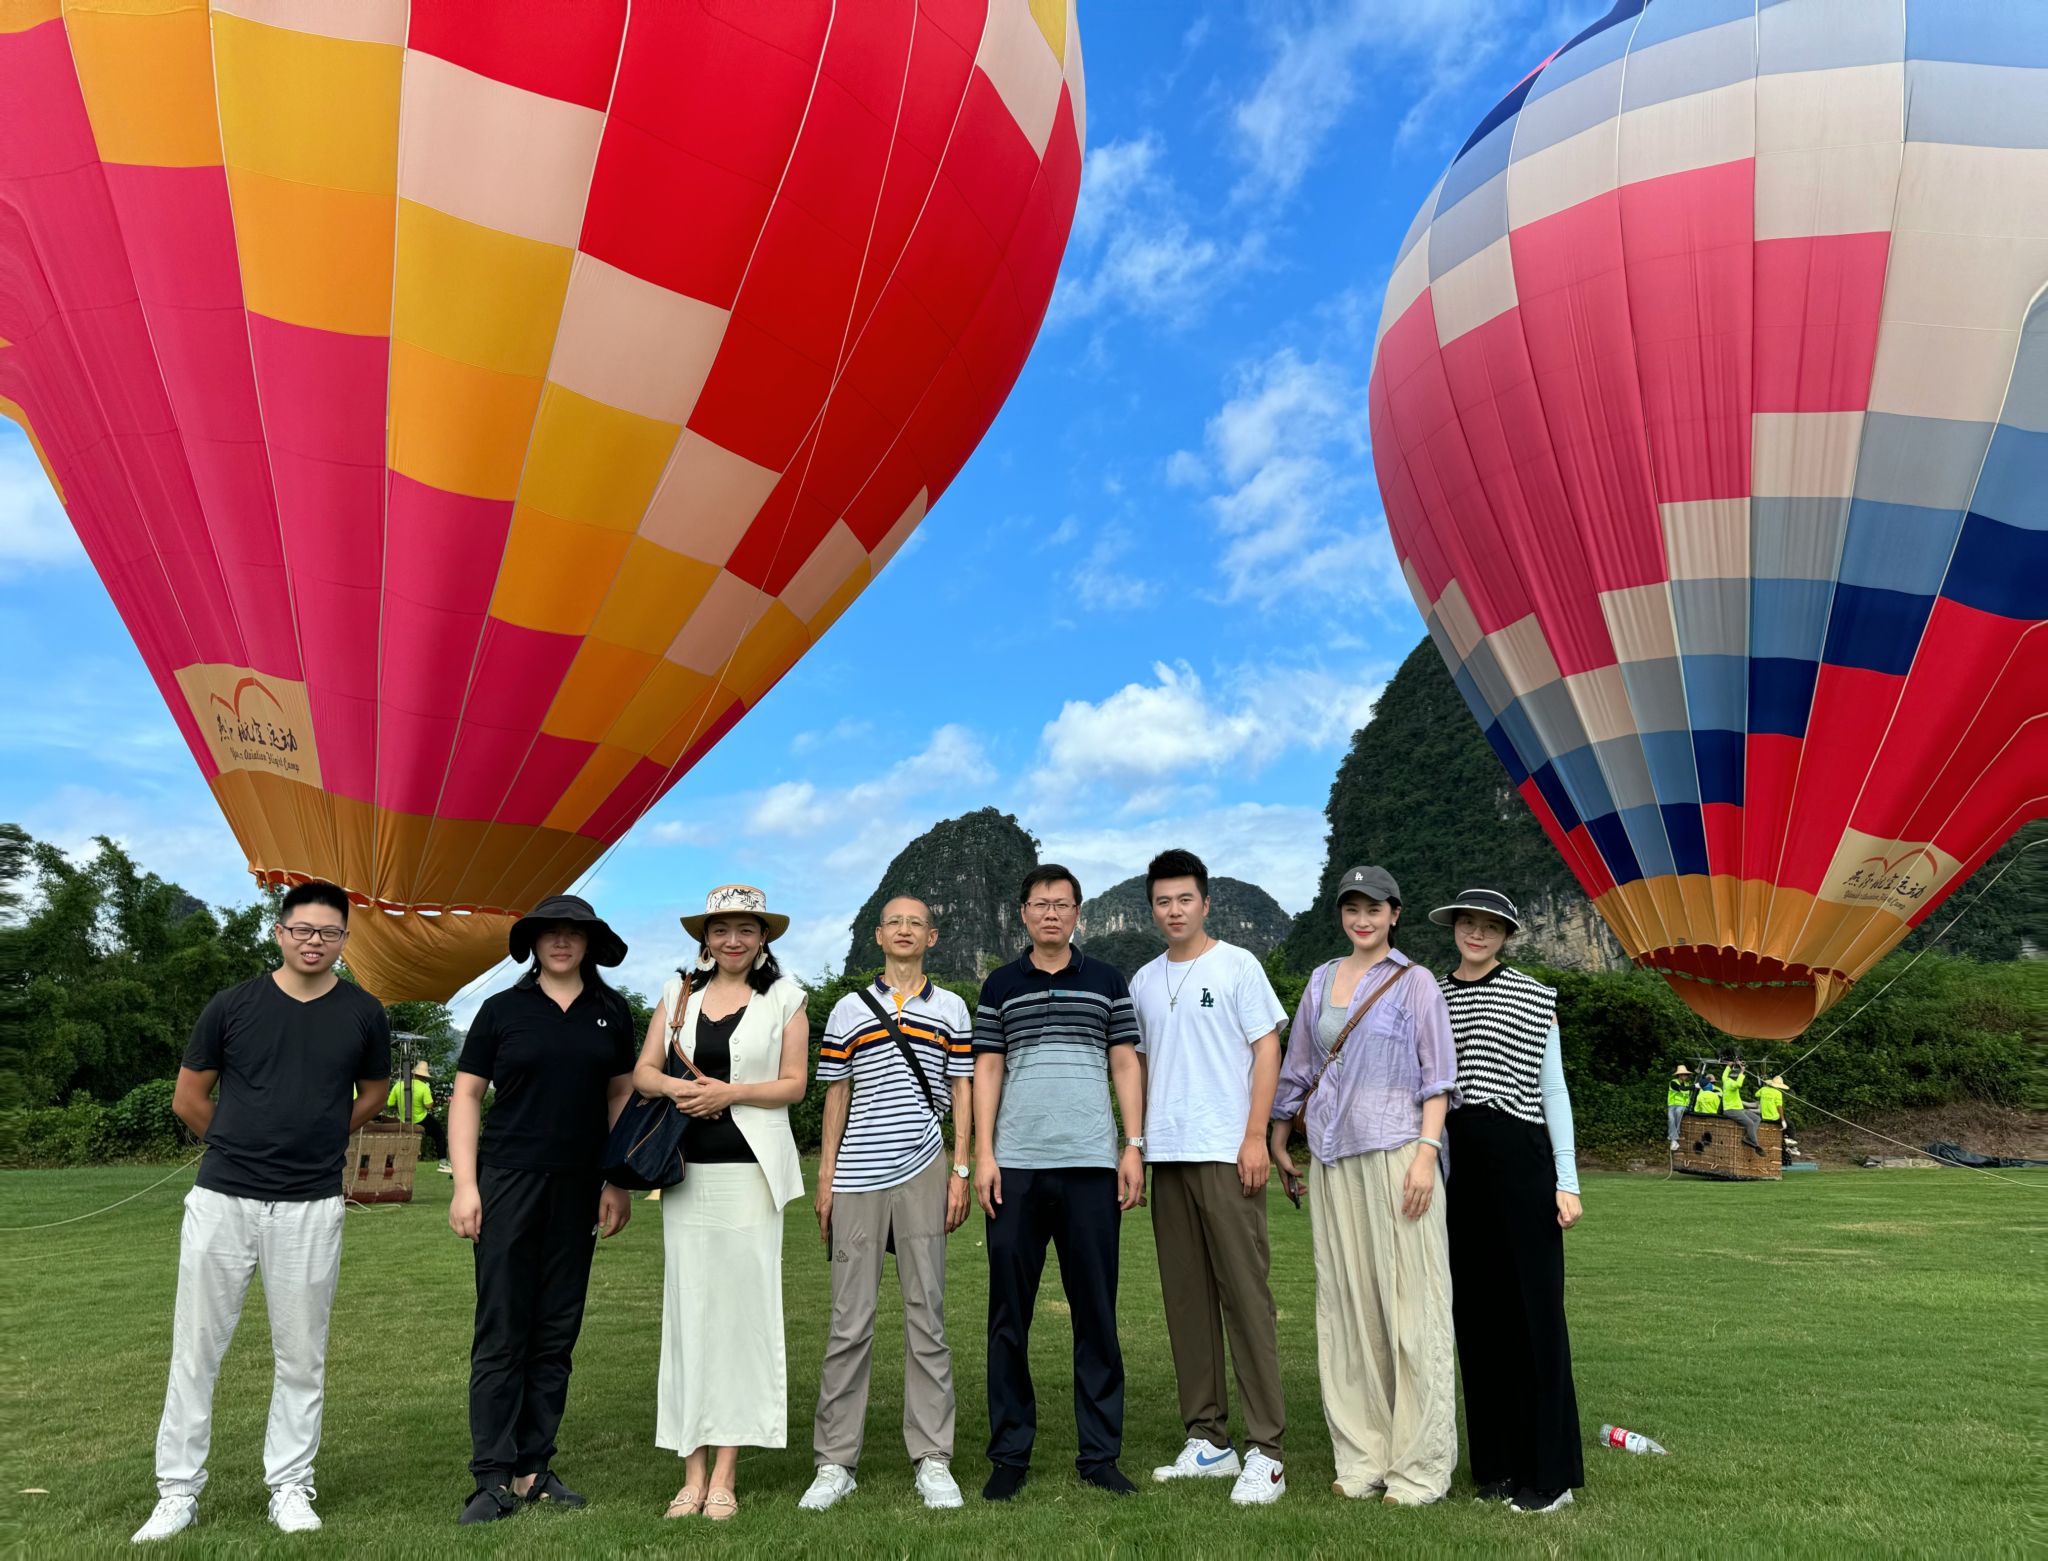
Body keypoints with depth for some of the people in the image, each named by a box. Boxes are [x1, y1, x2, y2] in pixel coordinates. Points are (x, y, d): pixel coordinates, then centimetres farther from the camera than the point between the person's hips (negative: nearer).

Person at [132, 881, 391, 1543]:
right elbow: (189, 1098, 10)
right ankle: (178, 1492, 21)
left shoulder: (363, 1014, 0)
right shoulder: (232, 1005, -1)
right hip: (221, 1199, 0)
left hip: (311, 1208, 0)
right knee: (195, 1350, 7)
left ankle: (290, 1488, 21)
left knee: (301, 1357, 8)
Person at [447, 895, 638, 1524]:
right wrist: (465, 1184, -6)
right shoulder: (502, 1009, 0)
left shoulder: (612, 1013, 6)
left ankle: (535, 1468, 19)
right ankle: (494, 1478, 5)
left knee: (557, 1334, 9)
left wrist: (618, 1183, 4)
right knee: (502, 1333, -1)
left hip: (579, 1188, 3)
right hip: (508, 1182, -3)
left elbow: (621, 1097, 10)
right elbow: (465, 1097, 2)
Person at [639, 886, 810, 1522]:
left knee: (741, 1308, 0)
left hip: (751, 1170, -2)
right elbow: (642, 1072, 10)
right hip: (688, 1171, 2)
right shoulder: (678, 992, 11)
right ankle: (692, 1472, 13)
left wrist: (729, 1092, -14)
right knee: (688, 1309, 4)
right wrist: (676, 1088, -11)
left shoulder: (784, 996, 3)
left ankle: (725, 1475, 9)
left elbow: (793, 1084, 0)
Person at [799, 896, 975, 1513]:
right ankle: (835, 1461, 14)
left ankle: (932, 1460, 13)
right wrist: (824, 1176, 5)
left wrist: (960, 1170, 0)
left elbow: (962, 1091, 8)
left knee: (927, 1315, 4)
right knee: (849, 1322, 3)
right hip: (858, 1176, 0)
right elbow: (836, 1095, 11)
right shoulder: (848, 1010, 10)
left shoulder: (951, 1008, 9)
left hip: (923, 1172, 0)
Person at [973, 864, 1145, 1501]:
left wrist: (1134, 1147, -1)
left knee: (1096, 1312, 5)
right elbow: (987, 1071, 7)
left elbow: (1126, 1066, 8)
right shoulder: (1000, 984, 10)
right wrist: (983, 1154, -2)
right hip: (1016, 1166, 0)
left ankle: (1100, 1454, 15)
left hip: (1091, 1164, 0)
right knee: (1009, 1314, 4)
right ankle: (1009, 1454, 15)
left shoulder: (1106, 981, 10)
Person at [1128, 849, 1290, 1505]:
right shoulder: (1144, 981, 14)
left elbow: (1268, 1048, -4)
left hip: (1227, 1154, -5)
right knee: (1187, 1299, 10)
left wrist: (1255, 1138, -12)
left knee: (1245, 1295, -4)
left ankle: (1265, 1451, 3)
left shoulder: (1236, 964, -1)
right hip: (1168, 1156, 6)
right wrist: (1136, 1143, 11)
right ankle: (1207, 1440, 20)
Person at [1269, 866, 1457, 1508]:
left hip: (1395, 1153, -5)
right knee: (1344, 1303, 7)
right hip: (1332, 1159, 5)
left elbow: (1438, 1077, -3)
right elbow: (1298, 1067, 19)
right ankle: (1361, 1457, 18)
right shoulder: (1322, 980, 14)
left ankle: (1420, 1466, 7)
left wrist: (1425, 1154, -13)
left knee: (1409, 1303, -2)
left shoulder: (1414, 983, 1)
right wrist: (1277, 1142, 18)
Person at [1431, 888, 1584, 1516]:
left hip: (1522, 1160, -4)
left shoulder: (1533, 998, 1)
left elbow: (1553, 1090, 1)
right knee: (1476, 1311, 8)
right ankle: (1496, 1465, 20)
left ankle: (1550, 1472, 9)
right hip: (1460, 1168, 4)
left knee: (1535, 1309, -1)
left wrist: (1567, 1180, -4)